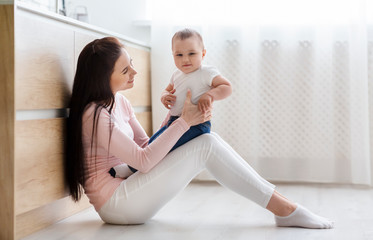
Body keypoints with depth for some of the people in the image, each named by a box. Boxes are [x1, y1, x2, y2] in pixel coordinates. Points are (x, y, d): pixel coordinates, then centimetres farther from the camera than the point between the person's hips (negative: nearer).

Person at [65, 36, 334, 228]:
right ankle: (283, 209, -12)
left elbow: (145, 146, 12)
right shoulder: (96, 114, -18)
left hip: (128, 190, 9)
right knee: (206, 146, -17)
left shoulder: (119, 102, 11)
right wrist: (184, 121, -17)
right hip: (114, 202, -9)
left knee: (207, 140, -4)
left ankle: (282, 205, -7)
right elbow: (143, 161, -19)